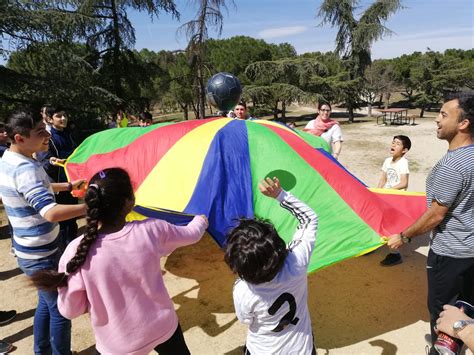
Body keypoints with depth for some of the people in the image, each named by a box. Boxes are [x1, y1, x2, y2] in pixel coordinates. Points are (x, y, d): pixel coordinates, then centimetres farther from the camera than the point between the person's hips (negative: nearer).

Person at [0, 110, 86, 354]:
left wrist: (68, 186, 24)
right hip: (40, 255, -10)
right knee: (60, 309, 6)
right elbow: (51, 213, -40)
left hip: (28, 250, 10)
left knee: (46, 302, 24)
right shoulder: (25, 168, -27)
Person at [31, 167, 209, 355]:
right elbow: (191, 234, -2)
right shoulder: (152, 230, -22)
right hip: (162, 328, 0)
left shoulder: (77, 251, -25)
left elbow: (70, 310, -13)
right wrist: (201, 220, 20)